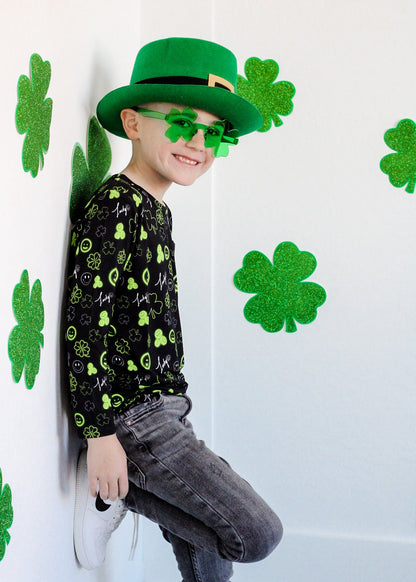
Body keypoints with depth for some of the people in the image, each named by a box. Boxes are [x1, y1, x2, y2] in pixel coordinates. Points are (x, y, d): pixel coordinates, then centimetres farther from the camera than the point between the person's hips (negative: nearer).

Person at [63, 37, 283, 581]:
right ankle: (117, 491, 1)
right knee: (258, 535, -6)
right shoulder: (115, 207, -16)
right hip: (132, 415, -9)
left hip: (164, 411, 9)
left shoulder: (154, 209, 13)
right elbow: (85, 324, -20)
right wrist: (99, 435, -20)